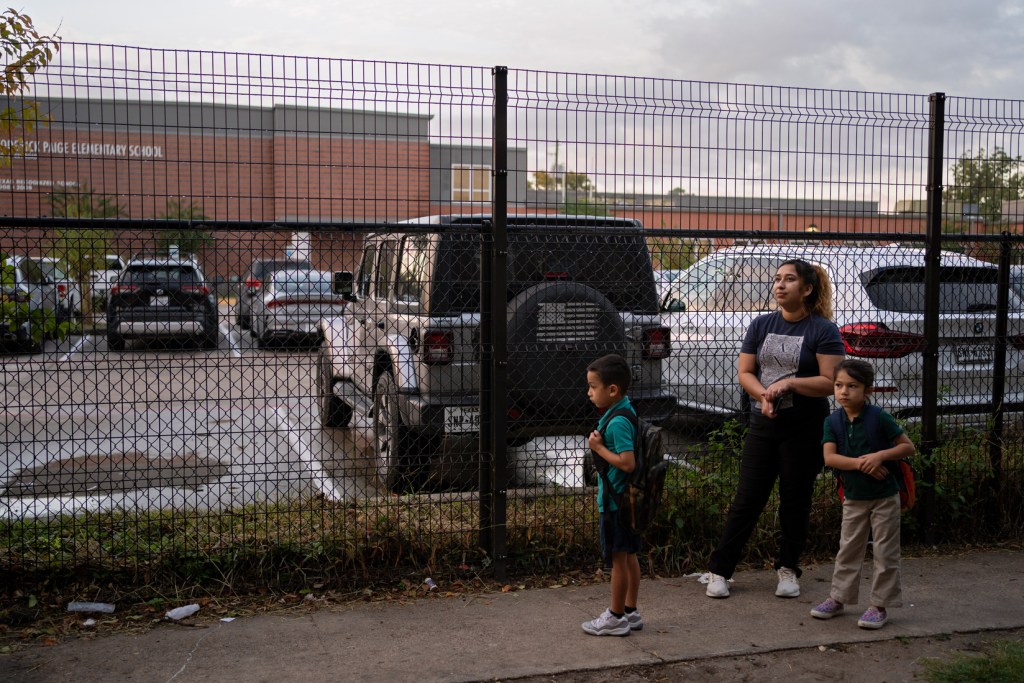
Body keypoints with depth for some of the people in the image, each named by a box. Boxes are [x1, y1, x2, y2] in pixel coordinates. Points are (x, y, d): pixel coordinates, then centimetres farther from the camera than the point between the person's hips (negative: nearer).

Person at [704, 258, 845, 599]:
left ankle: (788, 569, 25)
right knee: (748, 498, 4)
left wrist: (789, 383, -23)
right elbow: (744, 372, 6)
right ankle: (719, 570, 8)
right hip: (763, 423, 3)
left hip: (804, 428, -3)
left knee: (795, 500, 8)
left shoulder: (823, 329, -5)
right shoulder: (762, 325, 8)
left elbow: (830, 382, -12)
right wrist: (764, 394, -13)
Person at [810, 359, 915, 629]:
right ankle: (838, 598, 23)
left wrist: (880, 455, -23)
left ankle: (880, 605, 14)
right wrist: (860, 462, -27)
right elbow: (829, 457, -15)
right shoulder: (832, 422, -5)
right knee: (848, 550, 12)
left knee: (885, 552, 4)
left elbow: (908, 446, -9)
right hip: (853, 497, 3)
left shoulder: (879, 418, -14)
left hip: (884, 497, -3)